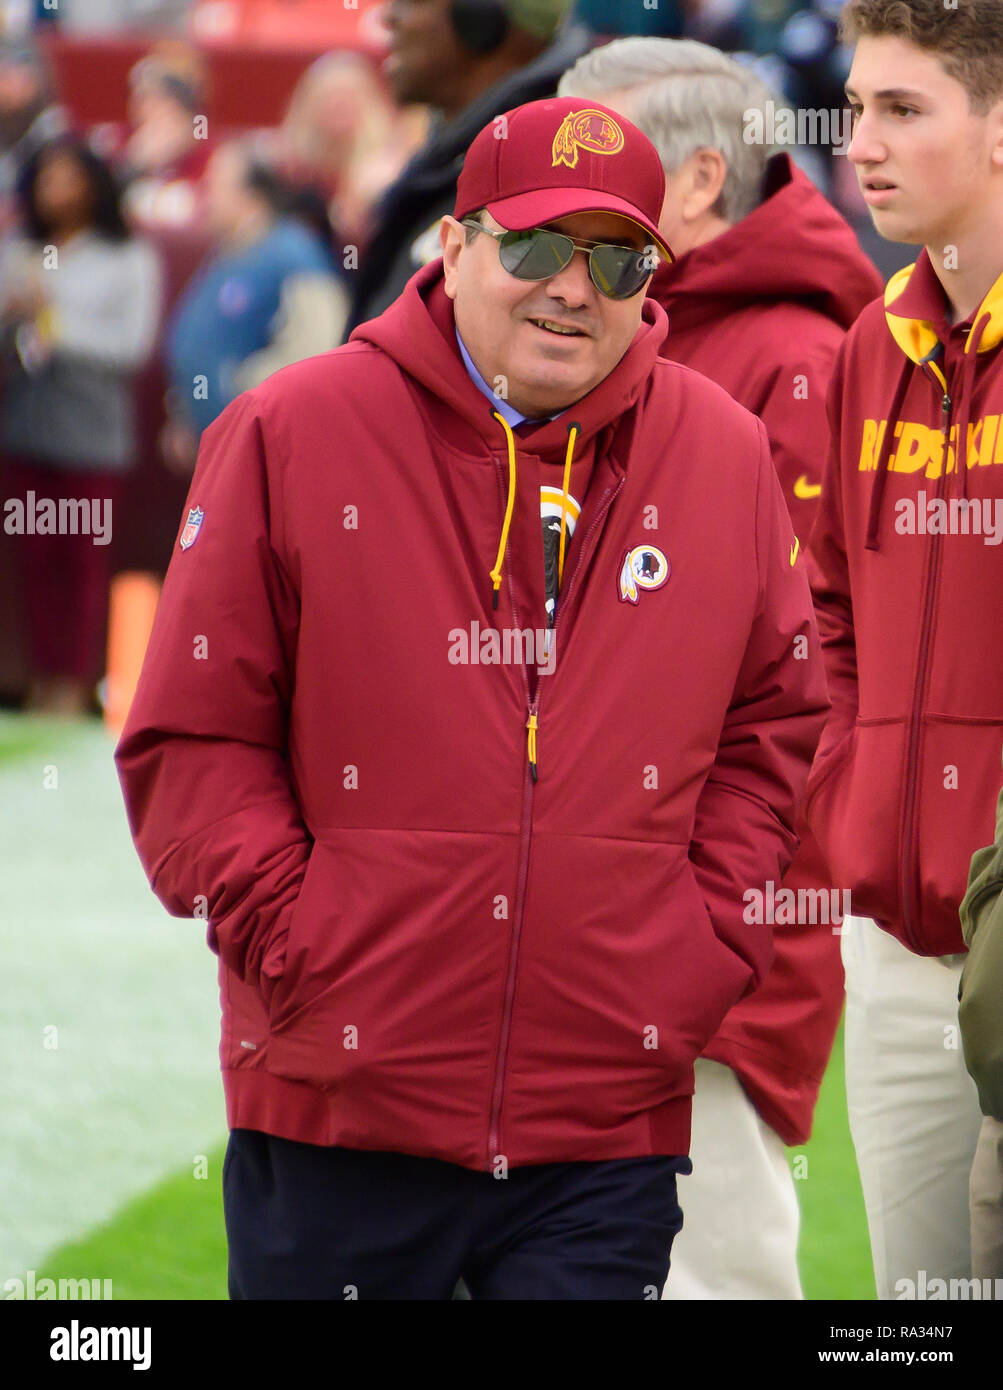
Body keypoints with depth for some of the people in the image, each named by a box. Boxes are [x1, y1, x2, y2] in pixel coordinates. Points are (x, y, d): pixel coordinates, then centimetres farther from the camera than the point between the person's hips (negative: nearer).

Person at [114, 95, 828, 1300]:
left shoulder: (724, 457, 7)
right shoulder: (290, 435, -2)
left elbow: (771, 725, 15)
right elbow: (192, 738, 0)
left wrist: (710, 941, 5)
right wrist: (290, 932, -9)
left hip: (608, 1117, 2)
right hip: (341, 1107, -2)